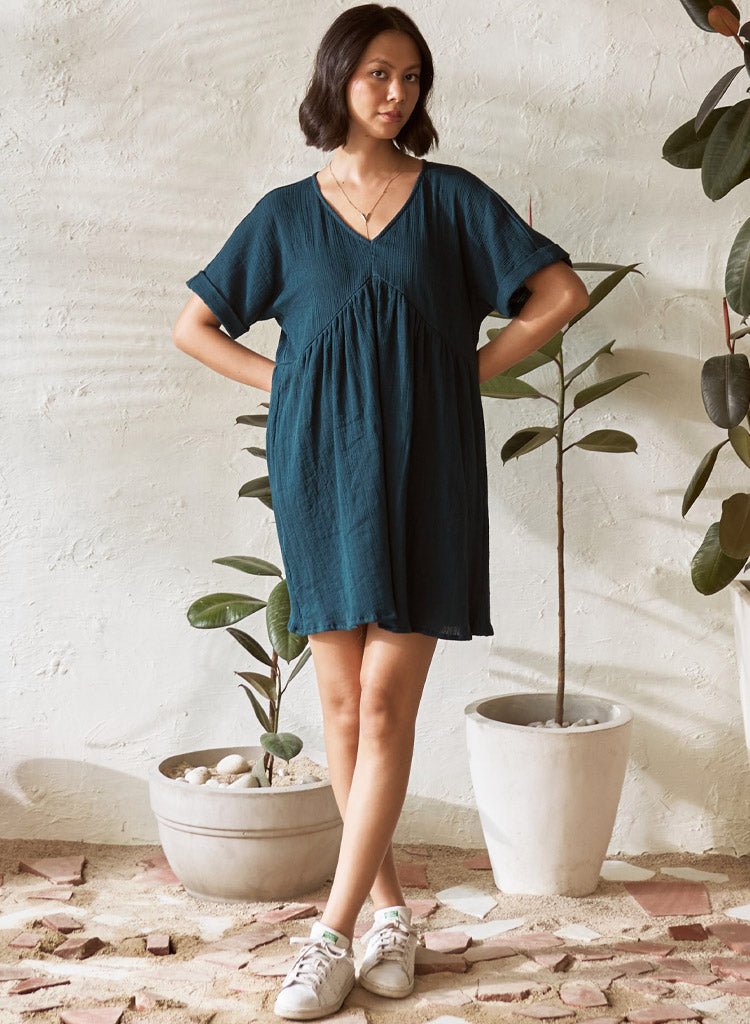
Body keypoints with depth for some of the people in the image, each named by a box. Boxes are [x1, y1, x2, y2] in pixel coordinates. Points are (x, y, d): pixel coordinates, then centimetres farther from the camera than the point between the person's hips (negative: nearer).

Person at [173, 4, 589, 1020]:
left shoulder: (452, 197, 5)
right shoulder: (286, 213, 9)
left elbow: (562, 292, 2)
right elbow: (195, 327, 15)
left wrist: (468, 371, -1)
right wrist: (287, 383, 4)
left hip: (423, 468, -2)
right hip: (319, 468, 2)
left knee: (386, 703, -6)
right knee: (343, 705, 3)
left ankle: (333, 933, 0)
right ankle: (392, 913, 16)